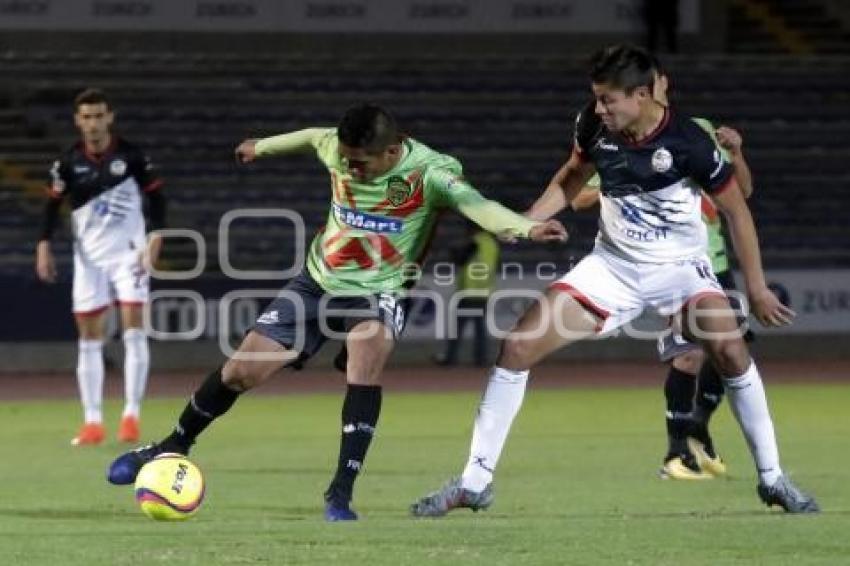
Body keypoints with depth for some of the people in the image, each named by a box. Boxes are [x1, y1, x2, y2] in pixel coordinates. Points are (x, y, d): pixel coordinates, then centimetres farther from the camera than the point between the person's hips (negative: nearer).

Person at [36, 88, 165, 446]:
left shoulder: (131, 155, -6)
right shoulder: (68, 161, -1)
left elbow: (155, 196, -1)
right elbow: (53, 204, 3)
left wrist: (155, 239, -11)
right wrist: (44, 246, -7)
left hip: (128, 251, -2)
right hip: (89, 254, 2)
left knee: (133, 329, -11)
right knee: (89, 337, 1)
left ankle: (131, 415, -8)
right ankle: (92, 422, 3)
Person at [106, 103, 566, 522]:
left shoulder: (427, 172, -25)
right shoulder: (336, 147, -12)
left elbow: (473, 204, -44)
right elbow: (311, 137, 12)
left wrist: (527, 228, -63)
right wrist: (262, 146, 31)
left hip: (379, 292, -4)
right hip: (319, 281, 4)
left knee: (366, 360, -35)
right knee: (241, 371, 2)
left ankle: (341, 494, -28)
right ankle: (172, 448, 27)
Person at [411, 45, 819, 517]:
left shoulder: (687, 142, -22)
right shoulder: (594, 124, -10)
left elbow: (735, 209, -11)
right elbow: (572, 177, 11)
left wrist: (757, 289, -11)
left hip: (678, 266, -3)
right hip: (613, 263, 3)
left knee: (730, 350, -27)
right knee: (517, 346, -10)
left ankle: (772, 478, -8)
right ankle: (474, 483, -1)